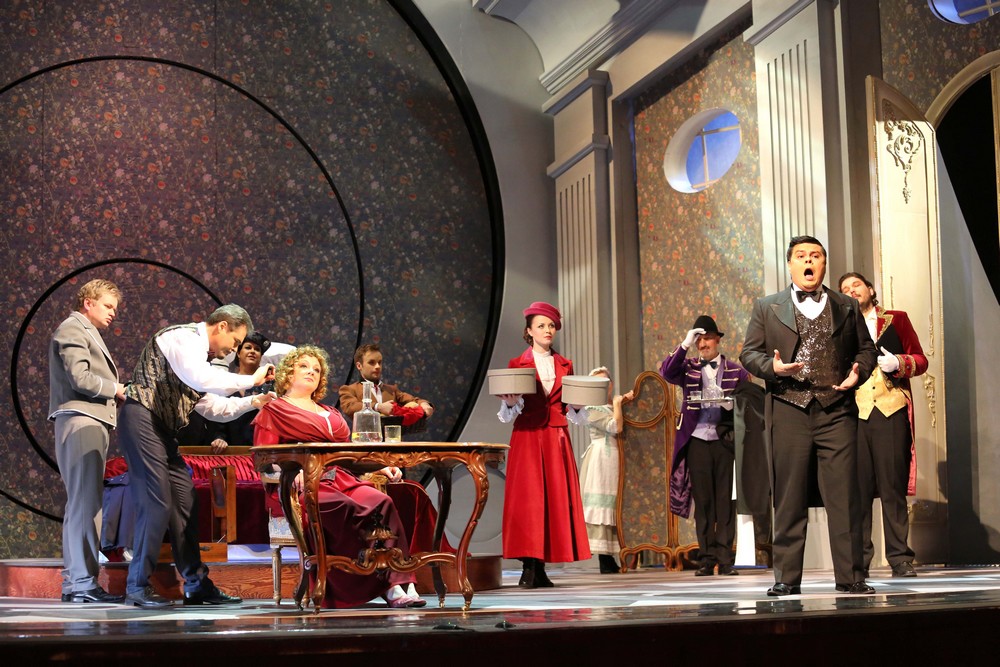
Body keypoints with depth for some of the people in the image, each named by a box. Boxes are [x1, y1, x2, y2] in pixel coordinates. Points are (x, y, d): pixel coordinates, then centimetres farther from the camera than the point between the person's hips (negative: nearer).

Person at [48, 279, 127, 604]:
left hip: (91, 422, 10)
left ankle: (76, 582, 9)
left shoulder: (88, 333, 27)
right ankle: (82, 582, -15)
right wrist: (117, 389, -8)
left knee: (84, 503, 8)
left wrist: (116, 391, 7)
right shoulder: (72, 329, -4)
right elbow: (79, 378, -16)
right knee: (86, 501, -13)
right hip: (80, 421, -10)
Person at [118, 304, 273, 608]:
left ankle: (196, 584, 10)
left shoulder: (201, 353, 21)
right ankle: (138, 586, -2)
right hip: (142, 420, -10)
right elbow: (201, 380, -27)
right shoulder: (184, 337, -8)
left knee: (185, 501, 6)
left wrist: (251, 402, 15)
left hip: (162, 431, 10)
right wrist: (251, 380, -19)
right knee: (157, 503, -11)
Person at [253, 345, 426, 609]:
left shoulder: (331, 415, 32)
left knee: (382, 503, -27)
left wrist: (380, 466, 4)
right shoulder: (272, 411, 14)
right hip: (301, 487, -5)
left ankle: (401, 584, -37)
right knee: (344, 508, -37)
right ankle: (387, 585, -37)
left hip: (339, 479, 5)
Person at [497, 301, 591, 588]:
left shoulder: (564, 366, 14)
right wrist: (509, 402, -18)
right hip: (527, 437, -3)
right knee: (527, 497, -10)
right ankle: (529, 568, -9)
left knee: (556, 497, -2)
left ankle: (541, 568, 3)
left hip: (556, 438, 3)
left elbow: (572, 407, 15)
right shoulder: (517, 365, 5)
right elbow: (508, 414, 2)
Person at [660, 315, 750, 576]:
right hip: (696, 441, 1)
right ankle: (707, 559, 5)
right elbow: (666, 372, -8)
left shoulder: (736, 371, 9)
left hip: (725, 442, -1)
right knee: (703, 501, 2)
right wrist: (685, 345, -14)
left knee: (726, 501, -1)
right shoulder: (689, 368, 11)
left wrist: (732, 404, -12)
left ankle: (725, 558, 2)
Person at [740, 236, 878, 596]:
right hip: (788, 411, -1)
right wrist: (772, 367, -11)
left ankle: (850, 576, 3)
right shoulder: (767, 307, 12)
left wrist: (858, 372, -3)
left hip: (837, 411, 1)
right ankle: (787, 577, 8)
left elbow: (865, 348, 18)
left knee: (844, 495, -3)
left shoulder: (847, 307, 15)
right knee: (789, 498, 1)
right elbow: (749, 353, 9)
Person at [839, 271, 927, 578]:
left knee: (893, 485, -3)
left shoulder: (897, 319, 15)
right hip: (854, 412, 0)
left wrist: (898, 363, -7)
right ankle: (859, 558, 0)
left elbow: (920, 360, 11)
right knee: (858, 486, -4)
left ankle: (899, 557, 2)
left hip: (892, 411, 0)